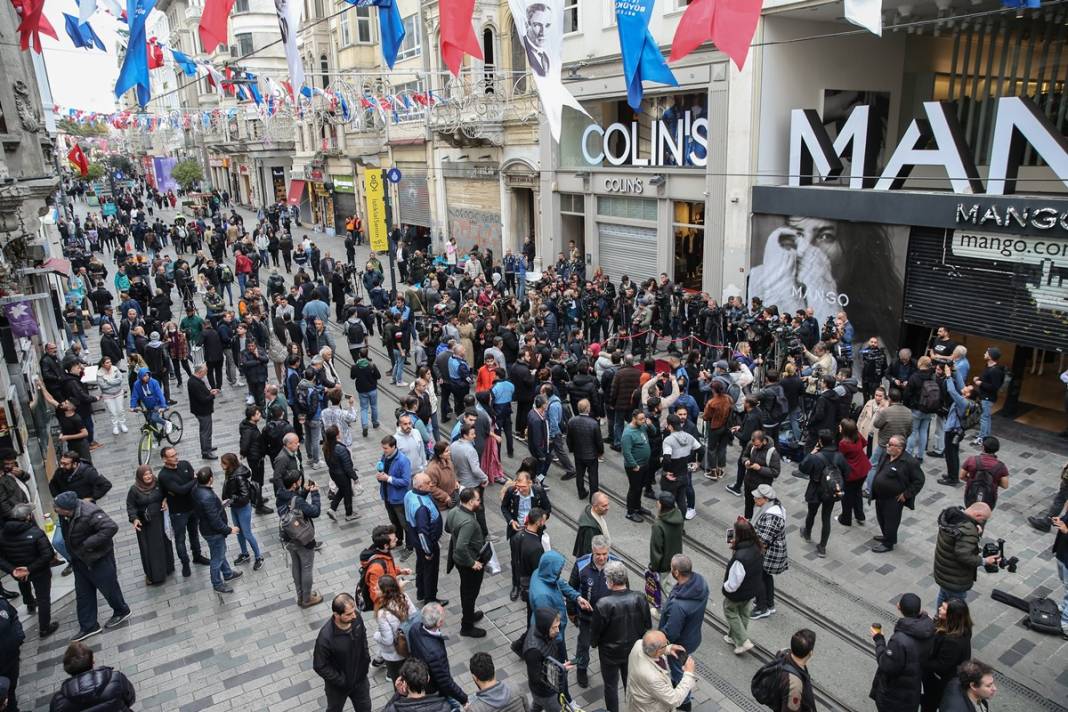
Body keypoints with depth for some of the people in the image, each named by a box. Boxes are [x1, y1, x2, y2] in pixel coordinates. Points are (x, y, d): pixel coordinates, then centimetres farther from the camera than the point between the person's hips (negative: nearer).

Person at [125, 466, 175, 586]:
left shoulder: (158, 484, -6)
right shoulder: (134, 489, -12)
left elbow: (166, 493, 11)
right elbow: (130, 506, -6)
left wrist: (165, 500, -9)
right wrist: (134, 519, -19)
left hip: (160, 520, 2)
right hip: (144, 524, -2)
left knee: (164, 543, 13)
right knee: (149, 549, 4)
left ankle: (167, 568, 34)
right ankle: (151, 574, 20)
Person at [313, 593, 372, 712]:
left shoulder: (356, 618, -22)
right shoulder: (325, 637, -37)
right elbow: (320, 666, -24)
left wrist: (366, 657, -2)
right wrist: (341, 681, -19)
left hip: (360, 678, 4)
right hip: (338, 685, -4)